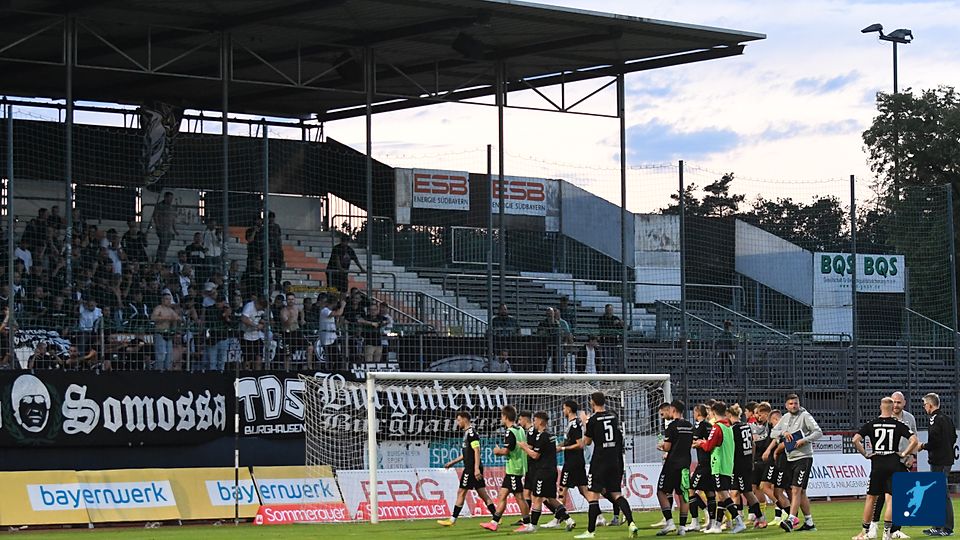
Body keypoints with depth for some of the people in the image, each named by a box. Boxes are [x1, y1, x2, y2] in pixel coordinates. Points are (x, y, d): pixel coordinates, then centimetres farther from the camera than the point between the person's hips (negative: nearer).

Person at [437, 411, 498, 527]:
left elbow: (477, 451, -21)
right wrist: (452, 462, 28)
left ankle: (452, 520, 2)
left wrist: (476, 468, -27)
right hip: (470, 468, 10)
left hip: (472, 469, -10)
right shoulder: (467, 433, 19)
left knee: (461, 492, -3)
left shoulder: (471, 433, -12)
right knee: (483, 494, 7)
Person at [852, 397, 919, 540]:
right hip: (894, 464, -1)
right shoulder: (899, 425, -1)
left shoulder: (871, 424, 1)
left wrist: (865, 454, 1)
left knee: (871, 498, 11)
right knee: (890, 499, -1)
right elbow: (914, 441, -9)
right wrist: (903, 453, 1)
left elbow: (856, 440, -8)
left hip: (877, 464, 1)